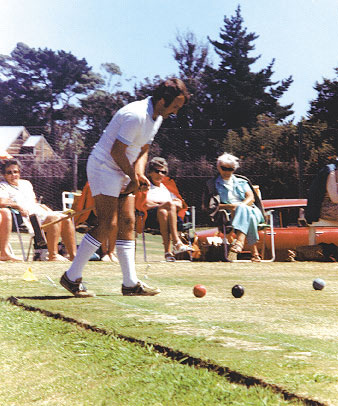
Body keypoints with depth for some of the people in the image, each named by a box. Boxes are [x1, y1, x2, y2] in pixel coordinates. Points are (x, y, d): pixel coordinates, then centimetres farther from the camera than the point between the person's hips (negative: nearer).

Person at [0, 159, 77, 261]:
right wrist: (18, 206, -19)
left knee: (66, 219, -9)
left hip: (39, 212, 8)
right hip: (26, 218, -8)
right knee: (54, 218, -28)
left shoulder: (26, 183, 28)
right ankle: (53, 255, -32)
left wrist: (46, 208, 13)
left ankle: (73, 255, -12)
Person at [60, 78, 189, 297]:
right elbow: (116, 151, -23)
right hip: (104, 166, -10)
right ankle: (72, 277, -6)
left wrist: (140, 175, -1)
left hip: (123, 172, 10)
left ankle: (130, 283, 4)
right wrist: (134, 178, -11)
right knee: (108, 224, -14)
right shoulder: (136, 115, -24)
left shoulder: (157, 117, 8)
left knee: (127, 223, 3)